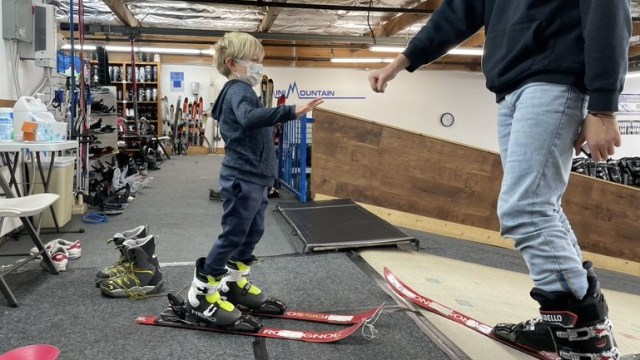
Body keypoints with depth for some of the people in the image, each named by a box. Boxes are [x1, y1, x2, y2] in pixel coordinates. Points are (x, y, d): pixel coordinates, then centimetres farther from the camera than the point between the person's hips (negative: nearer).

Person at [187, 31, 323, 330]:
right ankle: (201, 297, 9)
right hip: (243, 179, -10)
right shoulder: (238, 90, -15)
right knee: (233, 236, -3)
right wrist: (292, 112, -45)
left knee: (252, 233, 17)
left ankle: (234, 285, 31)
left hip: (252, 177, 10)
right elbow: (249, 117, -38)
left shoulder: (239, 91, 20)